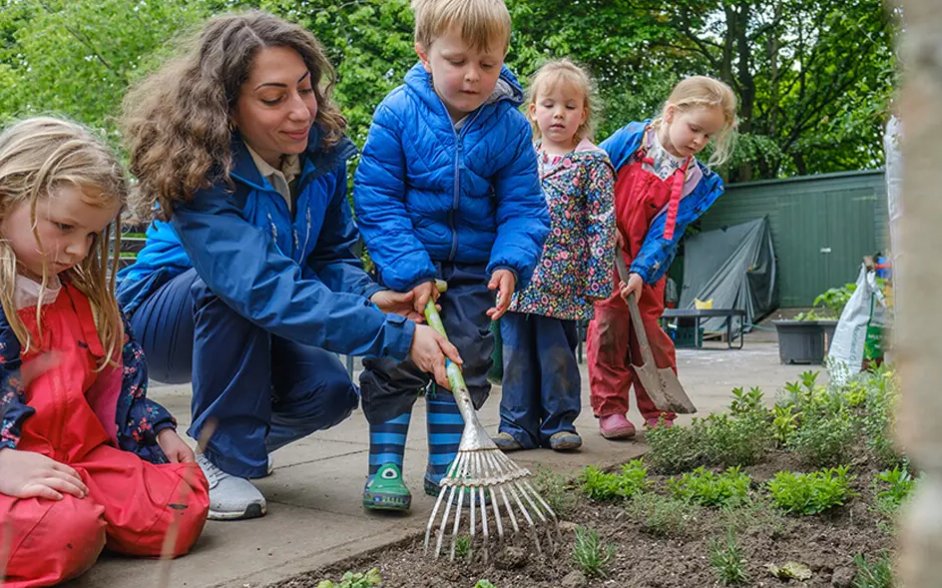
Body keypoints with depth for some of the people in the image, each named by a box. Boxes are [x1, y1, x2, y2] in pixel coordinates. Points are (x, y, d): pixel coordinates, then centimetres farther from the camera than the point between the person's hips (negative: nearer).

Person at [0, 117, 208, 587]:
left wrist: (159, 431, 19)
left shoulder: (82, 296, 18)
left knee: (183, 507, -10)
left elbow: (115, 379, 28)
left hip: (80, 455, 8)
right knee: (66, 532, -36)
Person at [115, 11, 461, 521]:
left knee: (329, 393, -19)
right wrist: (400, 336, -48)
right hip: (163, 319, -5)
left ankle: (241, 441, 14)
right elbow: (270, 291, -44)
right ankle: (219, 459, -19)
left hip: (250, 330, 5)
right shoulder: (200, 173, -33)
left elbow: (334, 254, -4)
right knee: (233, 282, -36)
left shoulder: (321, 152, -14)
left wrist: (368, 297, -28)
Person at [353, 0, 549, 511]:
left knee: (465, 367, 7)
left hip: (472, 272, 2)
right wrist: (411, 272, -24)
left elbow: (522, 208, -5)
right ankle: (384, 464, 11)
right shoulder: (397, 113, -16)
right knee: (393, 362, -1)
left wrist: (510, 263, -24)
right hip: (404, 267, -2)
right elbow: (376, 199, -16)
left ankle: (446, 465, 21)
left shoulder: (510, 127, -10)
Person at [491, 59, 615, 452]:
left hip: (560, 282, -4)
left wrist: (597, 281, -10)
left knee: (557, 354, 4)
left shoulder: (592, 162, -1)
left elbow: (603, 224, -5)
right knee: (516, 354, 7)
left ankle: (559, 422, 18)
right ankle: (518, 424, 17)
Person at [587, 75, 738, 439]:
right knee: (609, 325, -3)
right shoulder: (629, 140, -9)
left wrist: (641, 271, -21)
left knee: (649, 331, 4)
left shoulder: (693, 179, -5)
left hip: (646, 265, 2)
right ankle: (609, 410, 5)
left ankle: (658, 413, 13)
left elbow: (666, 233, -11)